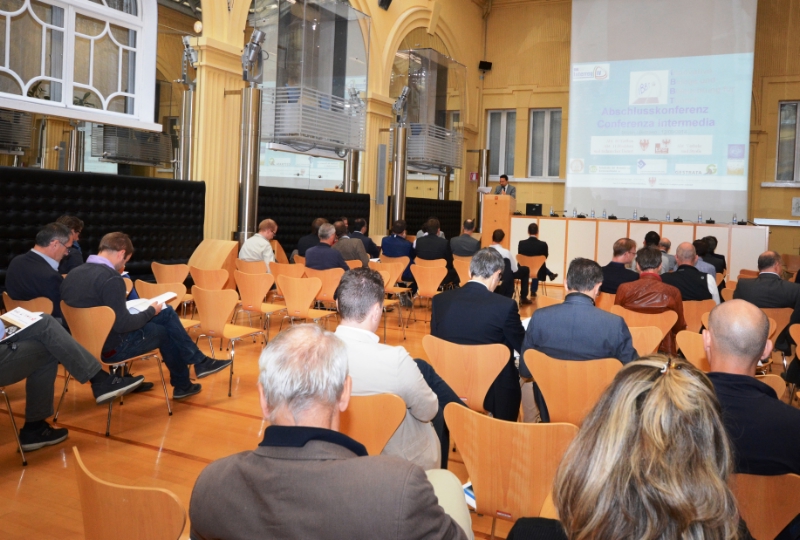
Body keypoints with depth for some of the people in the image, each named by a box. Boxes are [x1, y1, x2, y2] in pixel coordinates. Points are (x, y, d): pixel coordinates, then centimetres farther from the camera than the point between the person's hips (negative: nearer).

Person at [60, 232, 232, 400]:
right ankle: (182, 385, 32)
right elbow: (122, 324, -23)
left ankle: (198, 361, 23)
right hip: (111, 347, -8)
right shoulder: (110, 278, -24)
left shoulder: (73, 274, 3)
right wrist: (151, 311, -7)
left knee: (167, 314, 16)